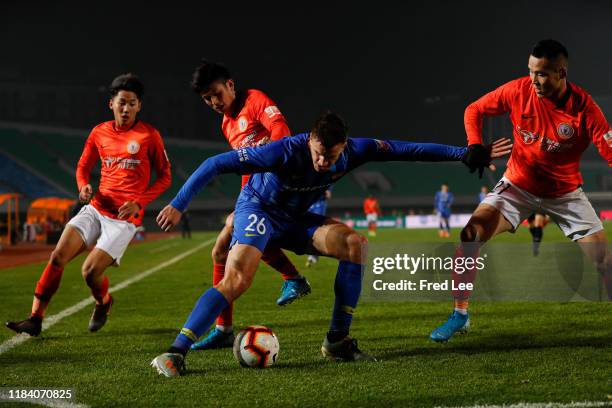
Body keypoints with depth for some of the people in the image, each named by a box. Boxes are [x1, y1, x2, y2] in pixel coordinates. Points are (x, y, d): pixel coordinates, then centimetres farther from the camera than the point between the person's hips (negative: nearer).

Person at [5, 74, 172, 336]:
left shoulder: (149, 135, -4)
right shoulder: (99, 133, 8)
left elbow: (165, 177, 2)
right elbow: (83, 167, 20)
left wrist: (139, 202, -11)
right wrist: (83, 187, -4)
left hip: (125, 217, -4)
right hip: (96, 208, 4)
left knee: (90, 271, -15)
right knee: (58, 256, -13)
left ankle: (103, 304, 20)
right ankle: (35, 319, -7)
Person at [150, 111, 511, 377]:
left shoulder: (353, 151, -19)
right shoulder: (285, 152, -34)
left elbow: (404, 150, -13)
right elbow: (216, 164, -30)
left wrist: (464, 154, -14)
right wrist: (179, 205, -33)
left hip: (296, 218, 5)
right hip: (258, 209, -5)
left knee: (356, 245, -19)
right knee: (236, 279, -29)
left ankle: (338, 341, -10)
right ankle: (176, 353, -27)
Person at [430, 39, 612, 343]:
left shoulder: (583, 106, -22)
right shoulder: (518, 90, -16)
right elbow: (474, 110, -2)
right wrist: (475, 147, -17)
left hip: (565, 192, -1)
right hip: (518, 185, 1)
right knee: (471, 234, -17)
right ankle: (460, 315, -3)